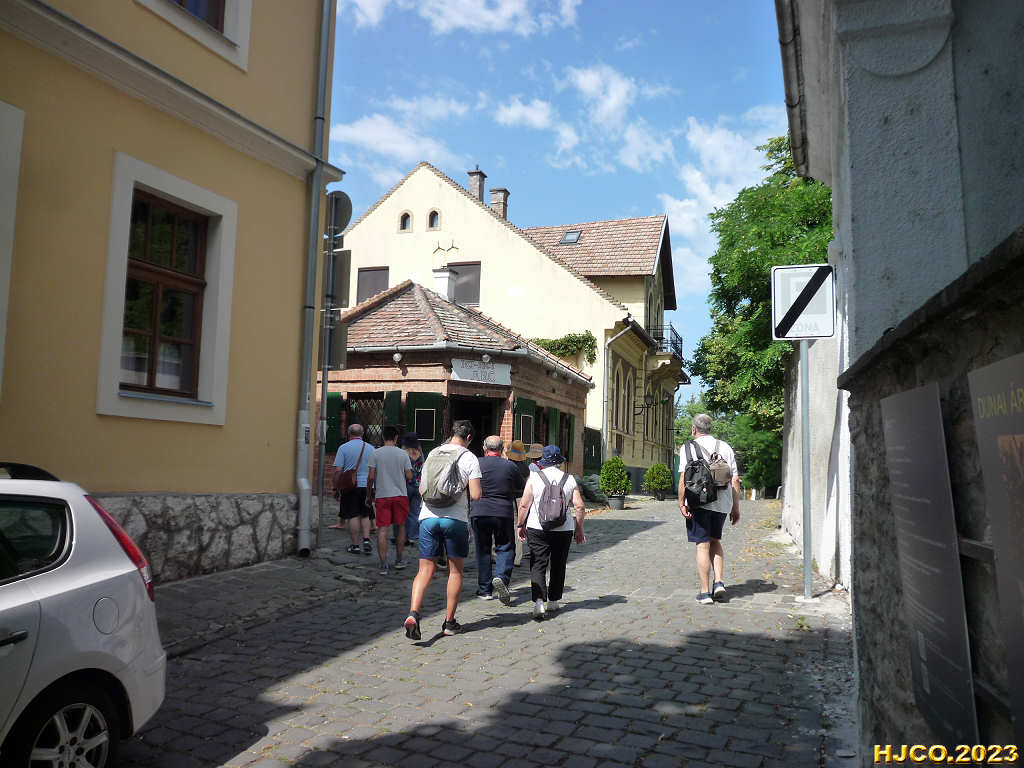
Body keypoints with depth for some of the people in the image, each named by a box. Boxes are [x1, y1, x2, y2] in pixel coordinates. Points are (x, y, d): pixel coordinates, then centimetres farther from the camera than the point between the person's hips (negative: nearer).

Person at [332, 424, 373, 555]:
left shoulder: (343, 448, -3)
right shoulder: (370, 448, 5)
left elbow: (337, 470, -8)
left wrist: (336, 487, 1)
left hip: (350, 487, -3)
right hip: (367, 486, 3)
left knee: (353, 517, 3)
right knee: (365, 516, 15)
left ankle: (355, 546, 6)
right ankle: (366, 540, 0)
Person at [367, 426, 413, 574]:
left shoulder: (375, 454, -3)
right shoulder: (403, 454, -2)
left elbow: (371, 477, -5)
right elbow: (409, 476, -2)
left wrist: (369, 492, 9)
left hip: (382, 495, -1)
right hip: (400, 495, 1)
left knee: (382, 530, 1)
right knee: (401, 527, 16)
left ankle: (383, 565, -3)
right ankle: (398, 561, 23)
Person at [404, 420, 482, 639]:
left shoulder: (432, 454, 12)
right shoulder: (470, 458, -2)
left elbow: (421, 489, 18)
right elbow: (475, 495, -8)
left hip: (428, 516, 3)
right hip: (455, 519, -3)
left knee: (425, 570, 4)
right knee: (455, 571, 10)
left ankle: (413, 613, -16)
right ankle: (449, 622, 15)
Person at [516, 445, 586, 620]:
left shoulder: (534, 477, -4)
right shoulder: (570, 479, 2)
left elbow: (524, 505, -5)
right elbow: (579, 507, 0)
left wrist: (521, 525, 7)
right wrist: (579, 529, 10)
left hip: (537, 529, -2)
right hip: (564, 530, 2)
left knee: (538, 566, -1)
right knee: (558, 567, 15)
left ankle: (539, 602, -16)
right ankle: (553, 602, 23)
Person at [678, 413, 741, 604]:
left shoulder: (688, 447, 0)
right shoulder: (725, 447, 13)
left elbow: (684, 477, -10)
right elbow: (735, 479, 11)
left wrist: (681, 503, -7)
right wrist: (736, 507, 15)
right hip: (722, 502, 4)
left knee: (702, 544, 1)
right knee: (715, 540, 21)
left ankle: (705, 592, 4)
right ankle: (719, 582, 10)